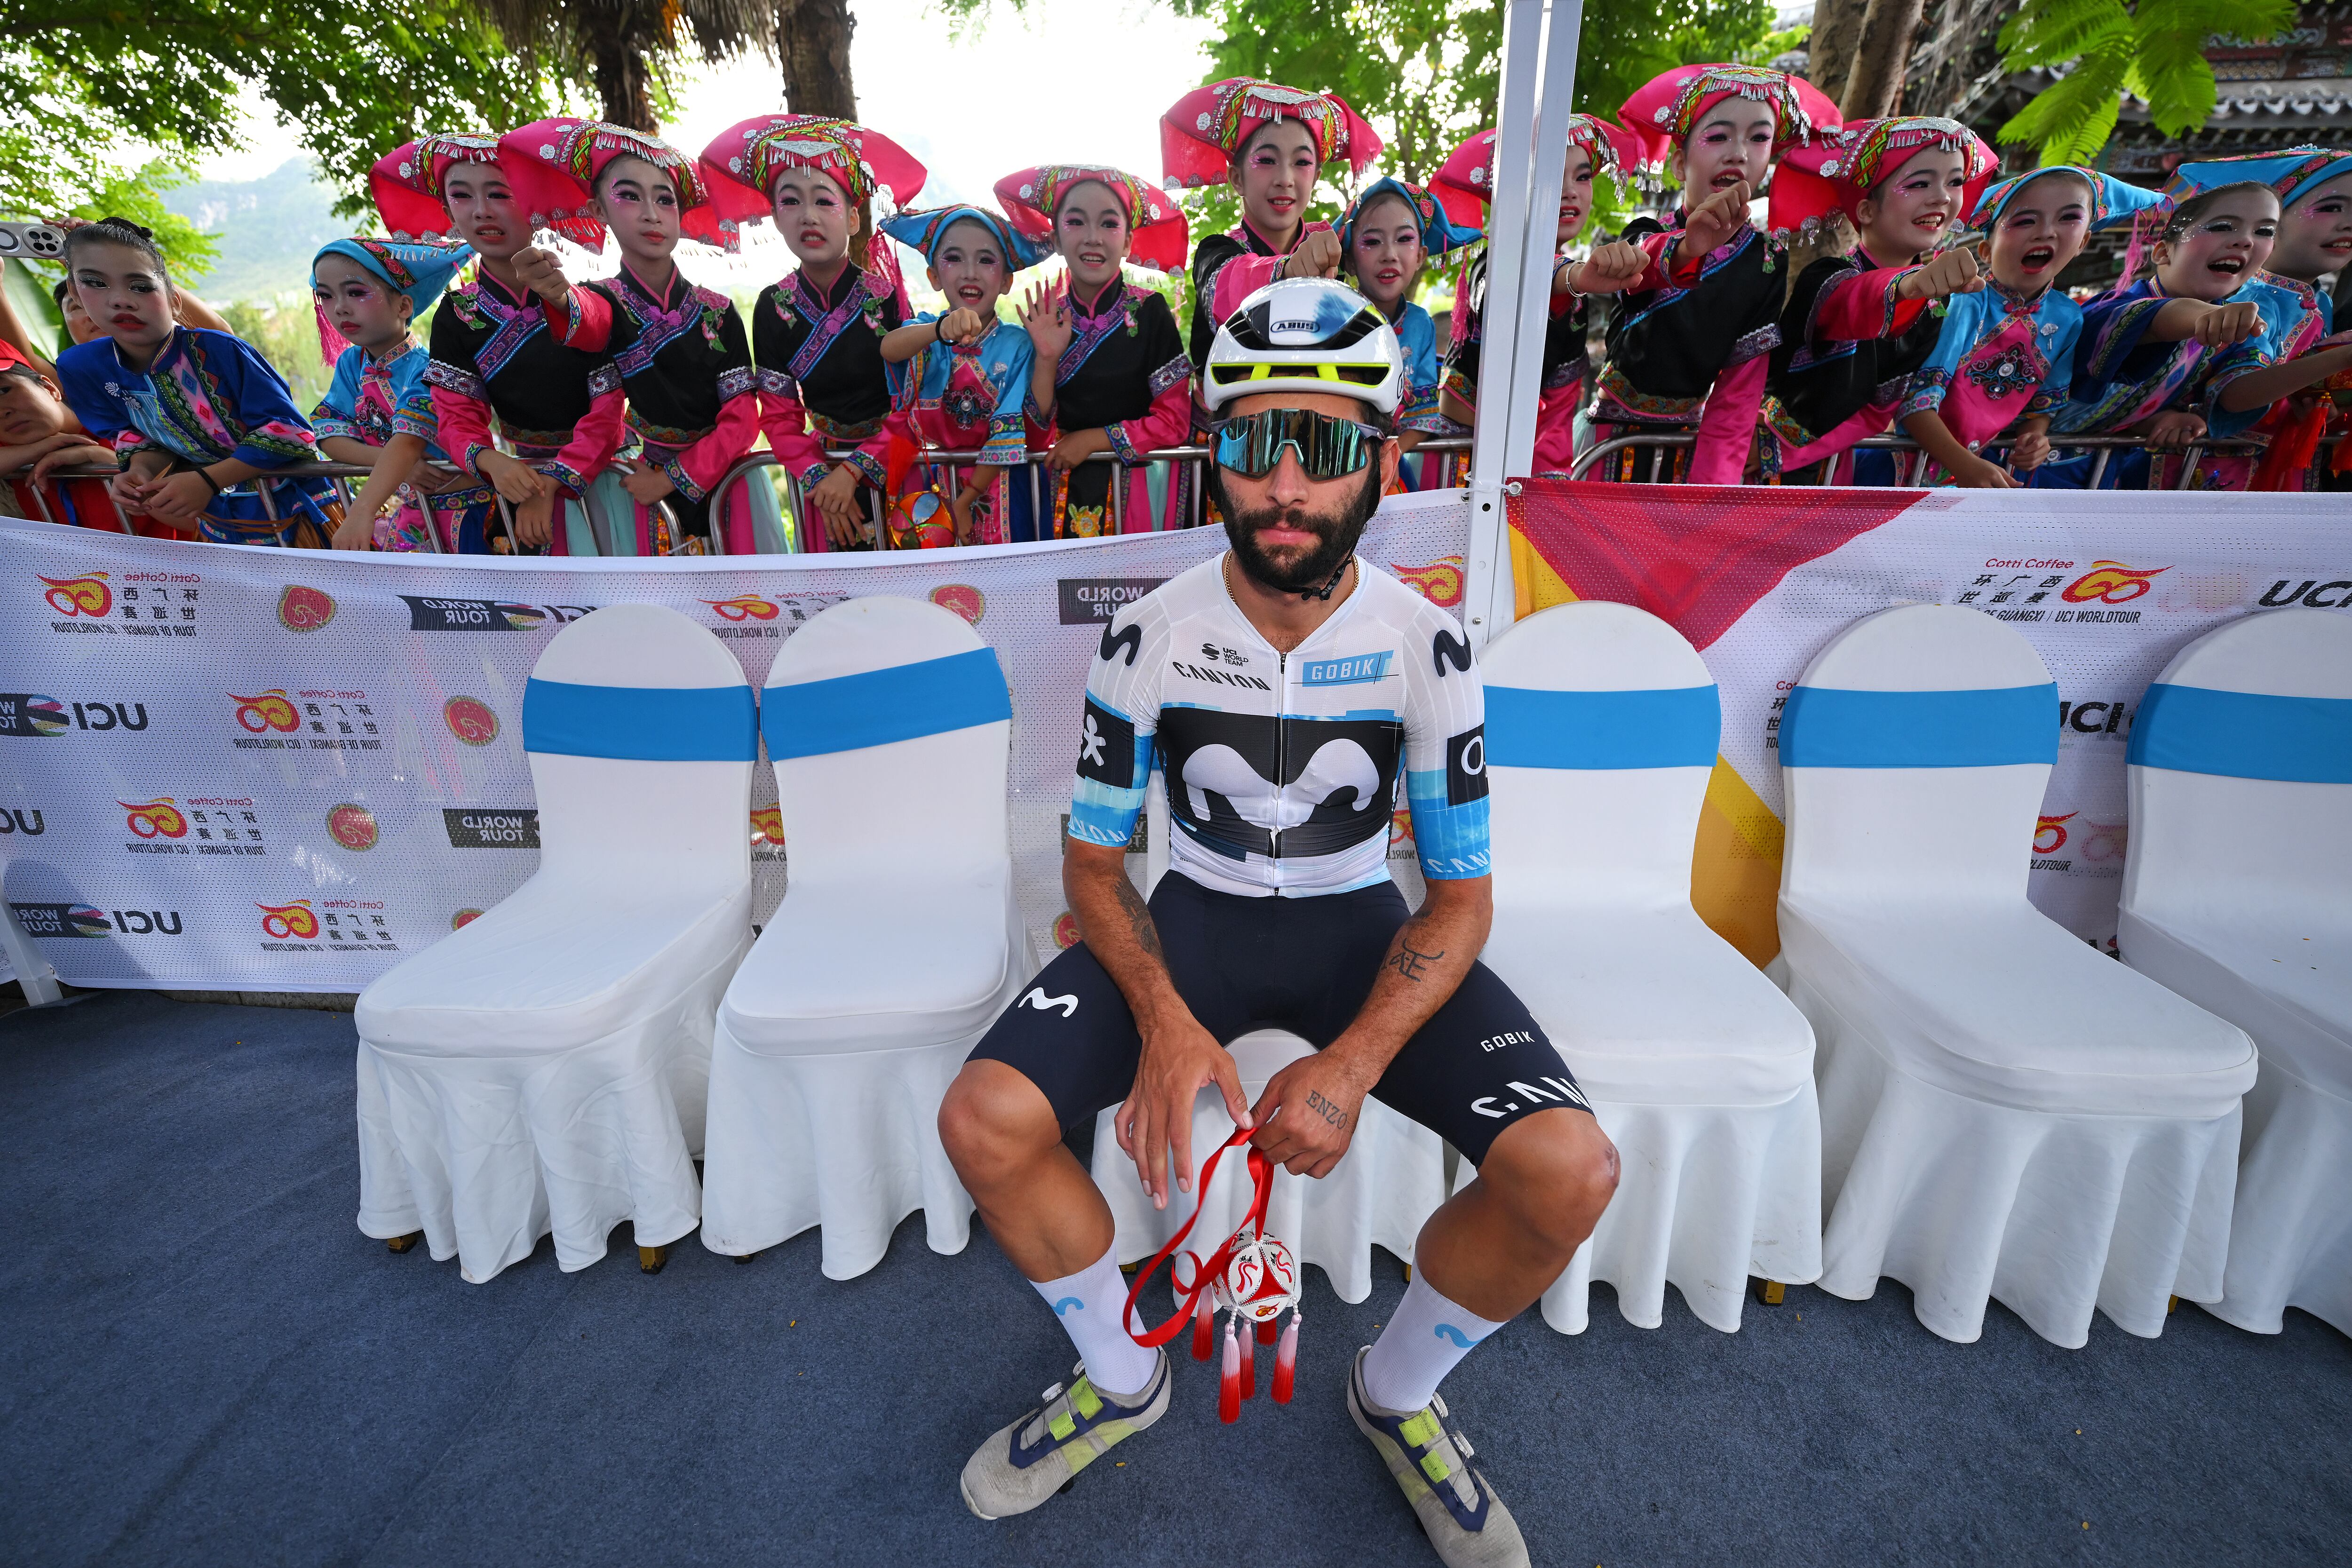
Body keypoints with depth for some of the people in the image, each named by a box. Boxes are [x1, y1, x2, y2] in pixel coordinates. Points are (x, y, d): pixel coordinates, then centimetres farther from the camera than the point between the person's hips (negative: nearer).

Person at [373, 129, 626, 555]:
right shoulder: (455, 316, 4)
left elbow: (607, 409, -12)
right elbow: (457, 417, 0)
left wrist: (554, 484, -21)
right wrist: (491, 461, -24)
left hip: (594, 471, -3)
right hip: (522, 478, 3)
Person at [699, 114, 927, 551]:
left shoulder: (886, 295, -9)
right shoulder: (773, 308, -1)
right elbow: (779, 417, 1)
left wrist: (854, 471, -21)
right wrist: (816, 479, -16)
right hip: (825, 468, 2)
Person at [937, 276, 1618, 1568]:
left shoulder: (1425, 645, -10)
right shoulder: (1149, 635, -10)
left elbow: (1461, 895, -7)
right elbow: (1094, 861, -3)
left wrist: (1354, 1060, -22)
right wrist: (1164, 1020, -21)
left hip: (1361, 926, 0)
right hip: (1194, 920, 1)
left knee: (1571, 1171, -20)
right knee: (984, 1122, -20)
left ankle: (1396, 1396, 14)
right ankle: (1123, 1376, 13)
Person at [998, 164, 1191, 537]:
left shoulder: (1150, 311, -7)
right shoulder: (1044, 321, -1)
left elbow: (1174, 422, -8)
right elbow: (1034, 439, -4)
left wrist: (1093, 439, -12)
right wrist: (1047, 361, -16)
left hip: (1141, 488, -1)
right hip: (1066, 488, 2)